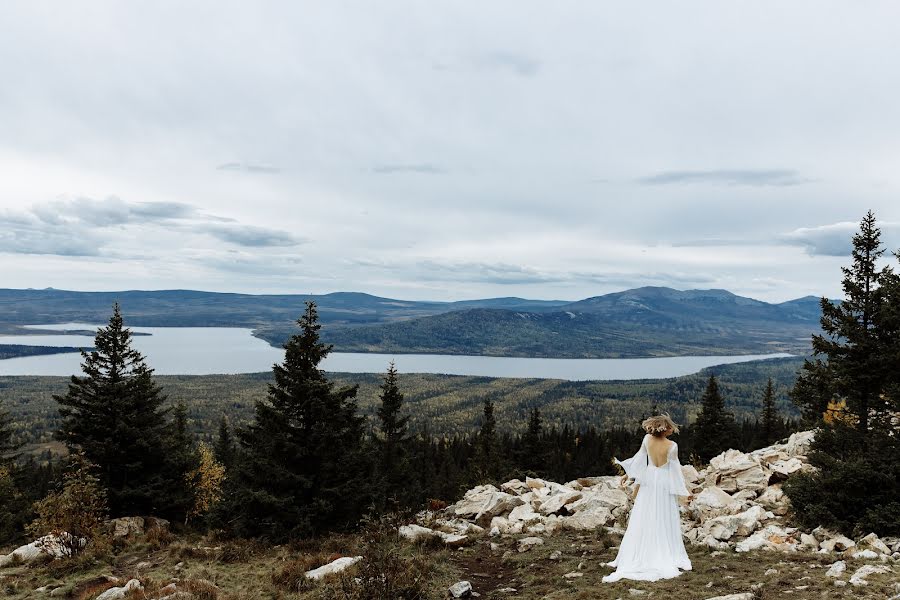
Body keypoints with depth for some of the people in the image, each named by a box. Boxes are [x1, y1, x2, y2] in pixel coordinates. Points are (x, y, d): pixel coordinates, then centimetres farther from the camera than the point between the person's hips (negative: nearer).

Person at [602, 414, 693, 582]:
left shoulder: (647, 439, -8)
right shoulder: (672, 446, -16)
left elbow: (639, 458, 2)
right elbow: (675, 470, -9)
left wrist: (628, 474, 16)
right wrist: (685, 492, 1)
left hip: (649, 482, 3)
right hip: (665, 483, -3)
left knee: (642, 520, 10)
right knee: (665, 522, 6)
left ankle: (634, 558, 15)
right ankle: (667, 557, 12)